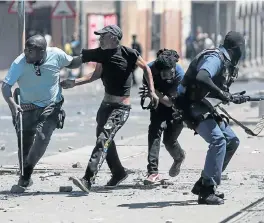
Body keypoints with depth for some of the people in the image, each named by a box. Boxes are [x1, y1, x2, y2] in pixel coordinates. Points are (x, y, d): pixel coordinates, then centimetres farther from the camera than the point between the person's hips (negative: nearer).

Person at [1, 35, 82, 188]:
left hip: (51, 106, 0)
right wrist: (12, 104, -38)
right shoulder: (19, 63, -20)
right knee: (25, 141, 1)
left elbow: (71, 63, 7)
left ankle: (27, 172, -2)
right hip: (28, 108, 0)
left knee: (42, 136, -20)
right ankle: (24, 176, 23)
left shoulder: (56, 55, -15)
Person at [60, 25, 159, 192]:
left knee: (103, 139, -21)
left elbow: (146, 68, 3)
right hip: (106, 104, 7)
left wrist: (152, 91, 0)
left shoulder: (129, 54, -13)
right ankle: (118, 173, 41)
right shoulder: (101, 53, 1)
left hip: (122, 108, -7)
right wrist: (74, 83, 4)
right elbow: (97, 75, 13)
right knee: (105, 141, 17)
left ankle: (88, 180, -31)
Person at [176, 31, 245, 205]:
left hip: (206, 107, 10)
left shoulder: (227, 62, 14)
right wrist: (221, 93, -29)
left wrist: (232, 97, 6)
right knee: (218, 140, -24)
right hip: (193, 107, -10)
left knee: (232, 141, 10)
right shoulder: (215, 58, -17)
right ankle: (207, 191, -24)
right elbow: (201, 78, -36)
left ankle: (204, 184, 14)